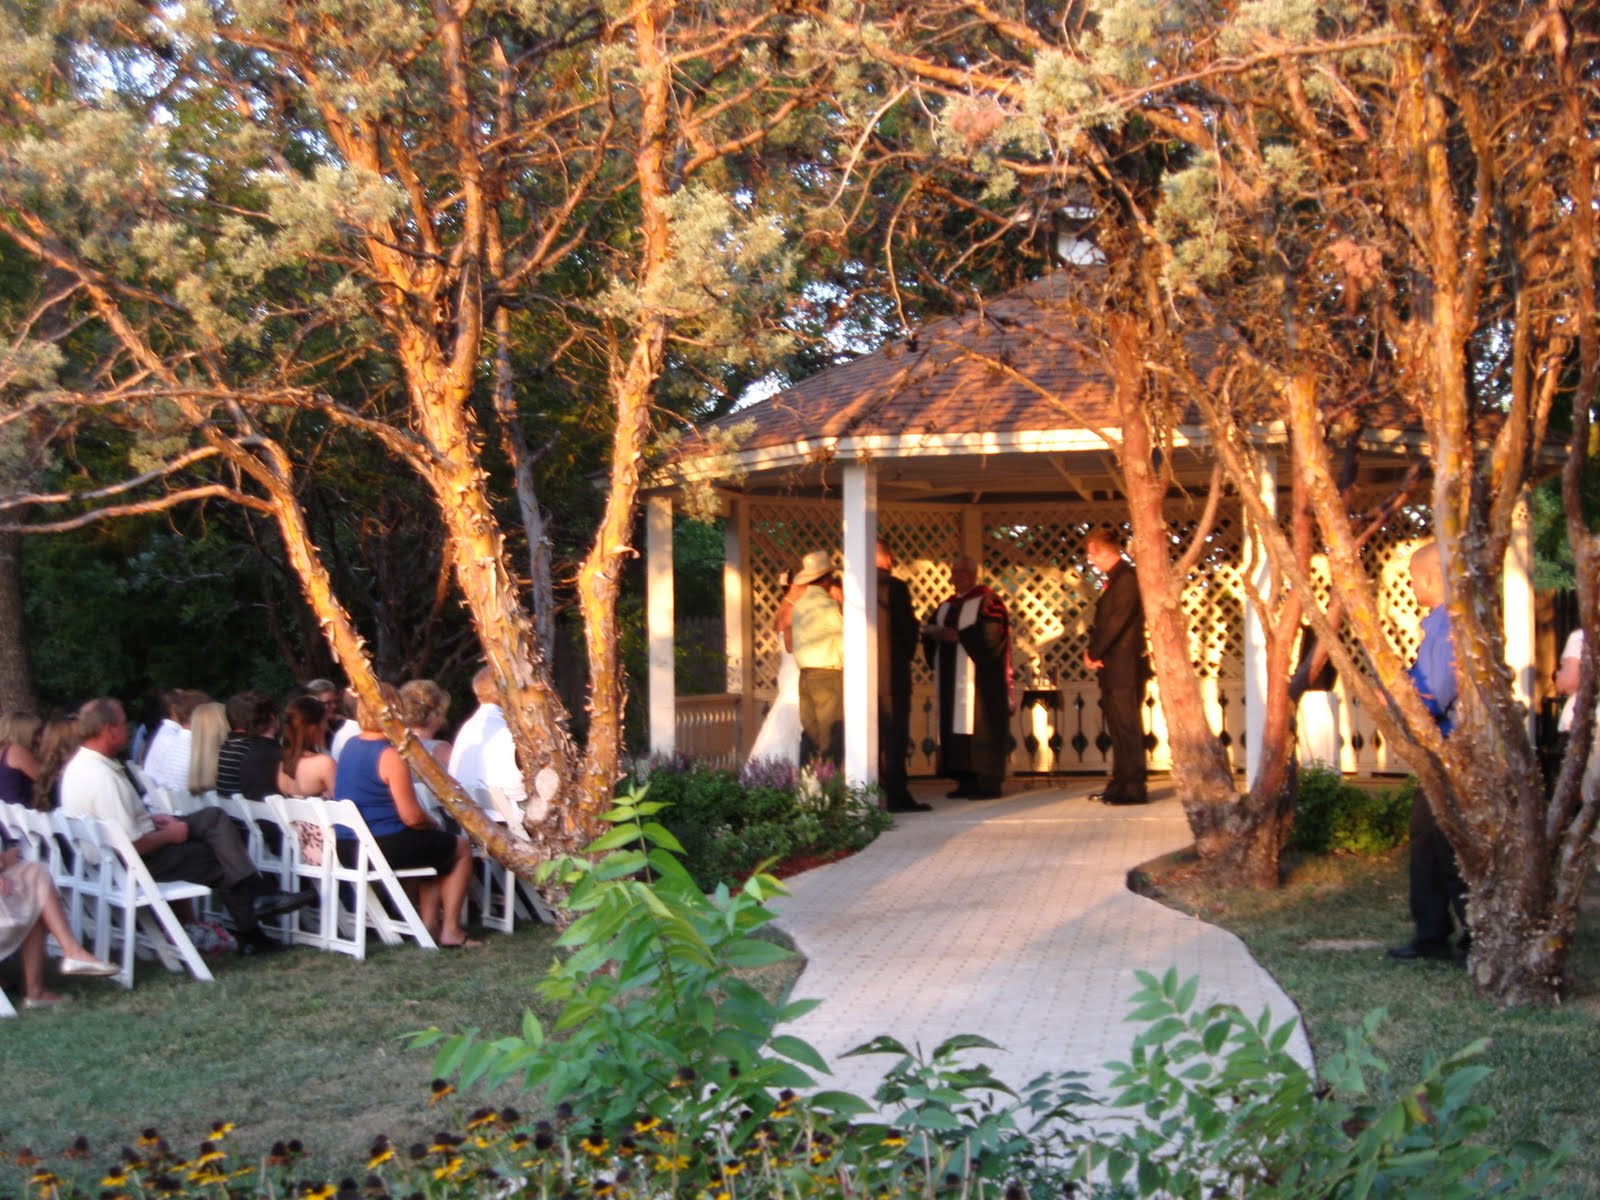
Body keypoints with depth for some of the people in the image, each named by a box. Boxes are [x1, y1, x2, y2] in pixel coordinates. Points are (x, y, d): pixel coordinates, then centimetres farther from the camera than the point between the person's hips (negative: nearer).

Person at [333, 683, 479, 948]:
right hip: (384, 848, -8)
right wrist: (433, 823, 4)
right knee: (460, 849, 12)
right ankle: (450, 930, 12)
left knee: (432, 844, 29)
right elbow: (411, 817, -19)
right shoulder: (390, 756, -19)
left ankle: (429, 921, 23)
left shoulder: (349, 746, 7)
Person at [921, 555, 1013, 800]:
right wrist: (934, 633, -9)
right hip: (952, 679, 7)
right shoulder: (946, 606, 20)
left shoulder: (987, 601, -1)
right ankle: (966, 782, 4)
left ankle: (988, 782, -10)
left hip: (978, 677, -7)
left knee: (980, 727, -10)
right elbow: (930, 631, 14)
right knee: (955, 728, 2)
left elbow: (990, 634, -14)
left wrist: (955, 635, -14)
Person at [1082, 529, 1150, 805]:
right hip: (1112, 668, 10)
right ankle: (1120, 786, 18)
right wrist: (1091, 651, 4)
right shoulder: (1114, 580, 18)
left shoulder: (1126, 579, -13)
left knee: (1126, 727, -8)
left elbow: (1117, 622, -18)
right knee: (1118, 728, 13)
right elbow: (1102, 623, 20)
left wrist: (1094, 654, -10)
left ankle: (1133, 789, -6)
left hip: (1124, 667, -10)